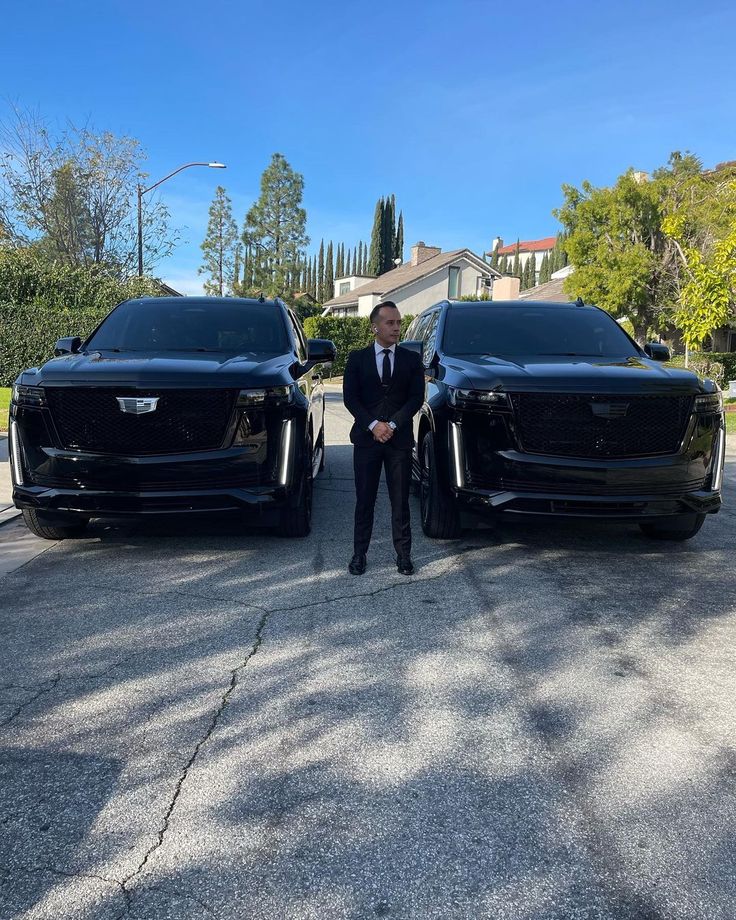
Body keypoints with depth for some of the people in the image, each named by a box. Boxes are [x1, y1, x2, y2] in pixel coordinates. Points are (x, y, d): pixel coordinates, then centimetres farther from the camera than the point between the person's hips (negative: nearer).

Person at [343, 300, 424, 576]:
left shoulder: (411, 359, 7)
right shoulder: (357, 358, 5)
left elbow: (416, 397, 0)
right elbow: (350, 397, -1)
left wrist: (392, 425, -12)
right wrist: (373, 425, -12)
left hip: (400, 439, 0)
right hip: (366, 438, 0)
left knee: (400, 500, 4)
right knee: (364, 499, 5)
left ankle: (403, 555, 13)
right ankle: (359, 553, 14)